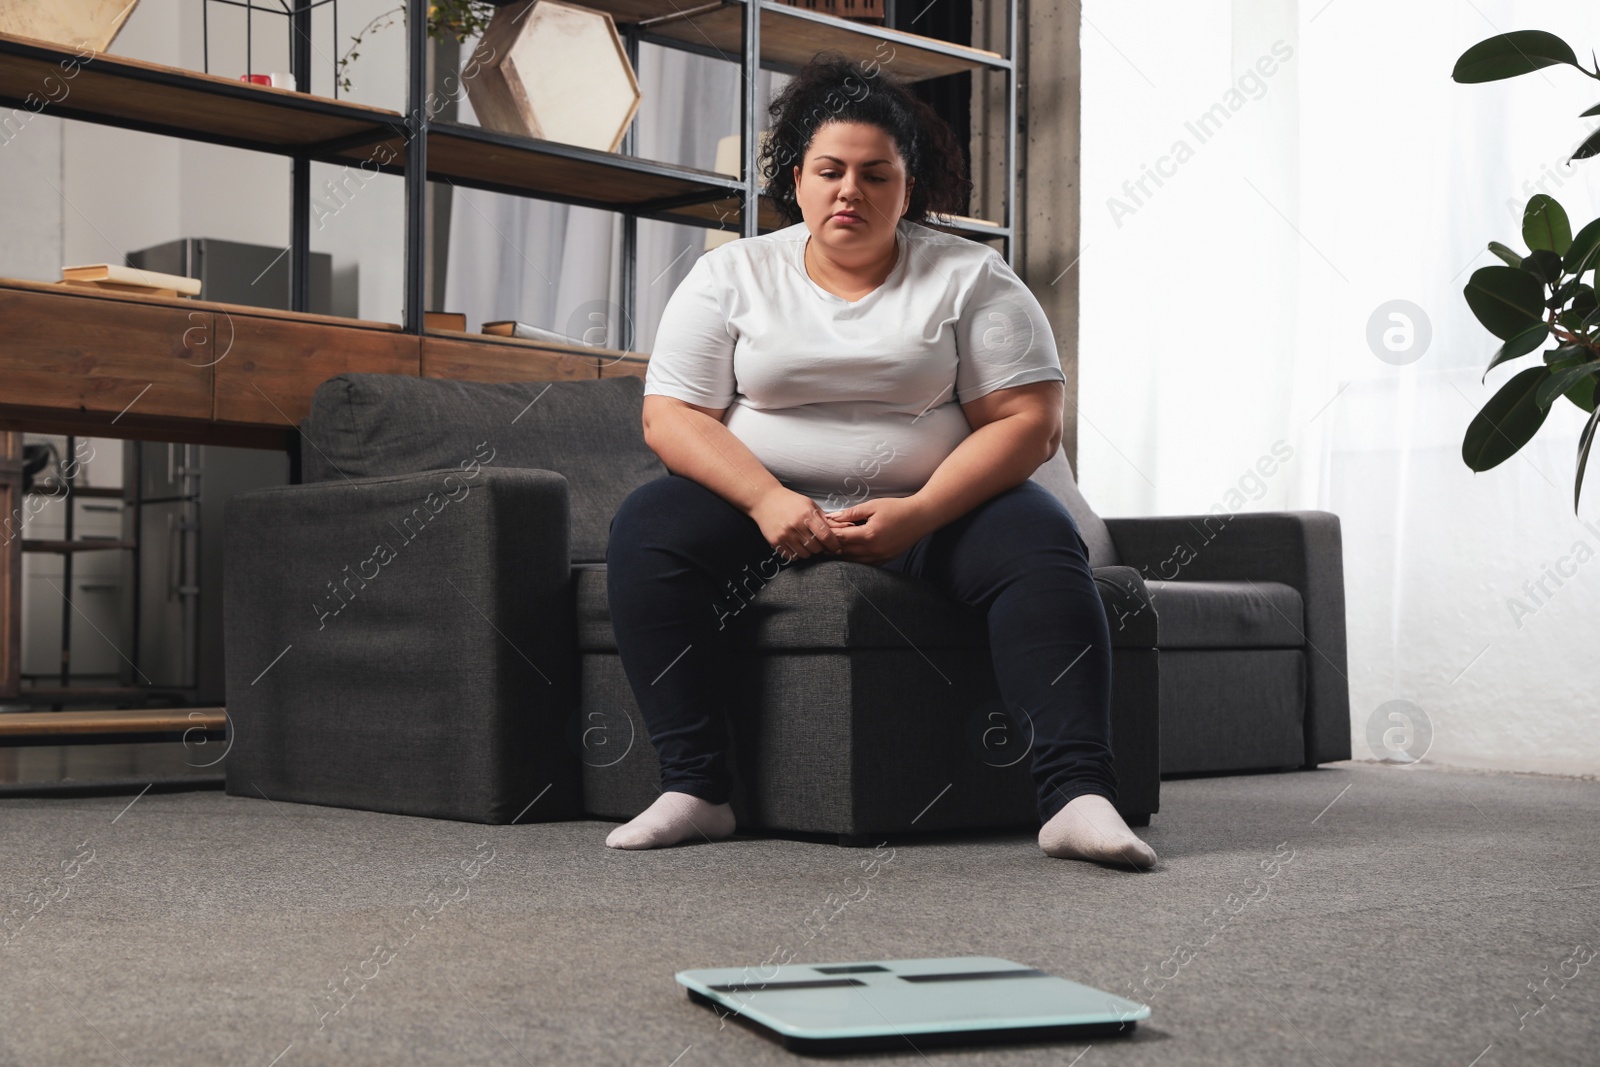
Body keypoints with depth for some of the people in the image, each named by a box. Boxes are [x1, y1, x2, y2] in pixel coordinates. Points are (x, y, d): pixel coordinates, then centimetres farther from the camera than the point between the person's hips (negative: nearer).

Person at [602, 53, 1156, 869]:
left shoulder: (971, 277, 2)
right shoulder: (730, 275, 6)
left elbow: (1029, 421, -6)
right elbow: (670, 416, -2)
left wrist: (918, 515, -21)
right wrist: (765, 500, -20)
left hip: (935, 508, -1)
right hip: (767, 504, 1)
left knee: (1040, 548, -29)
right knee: (646, 528, -25)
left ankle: (1077, 797, -37)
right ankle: (693, 788, -28)